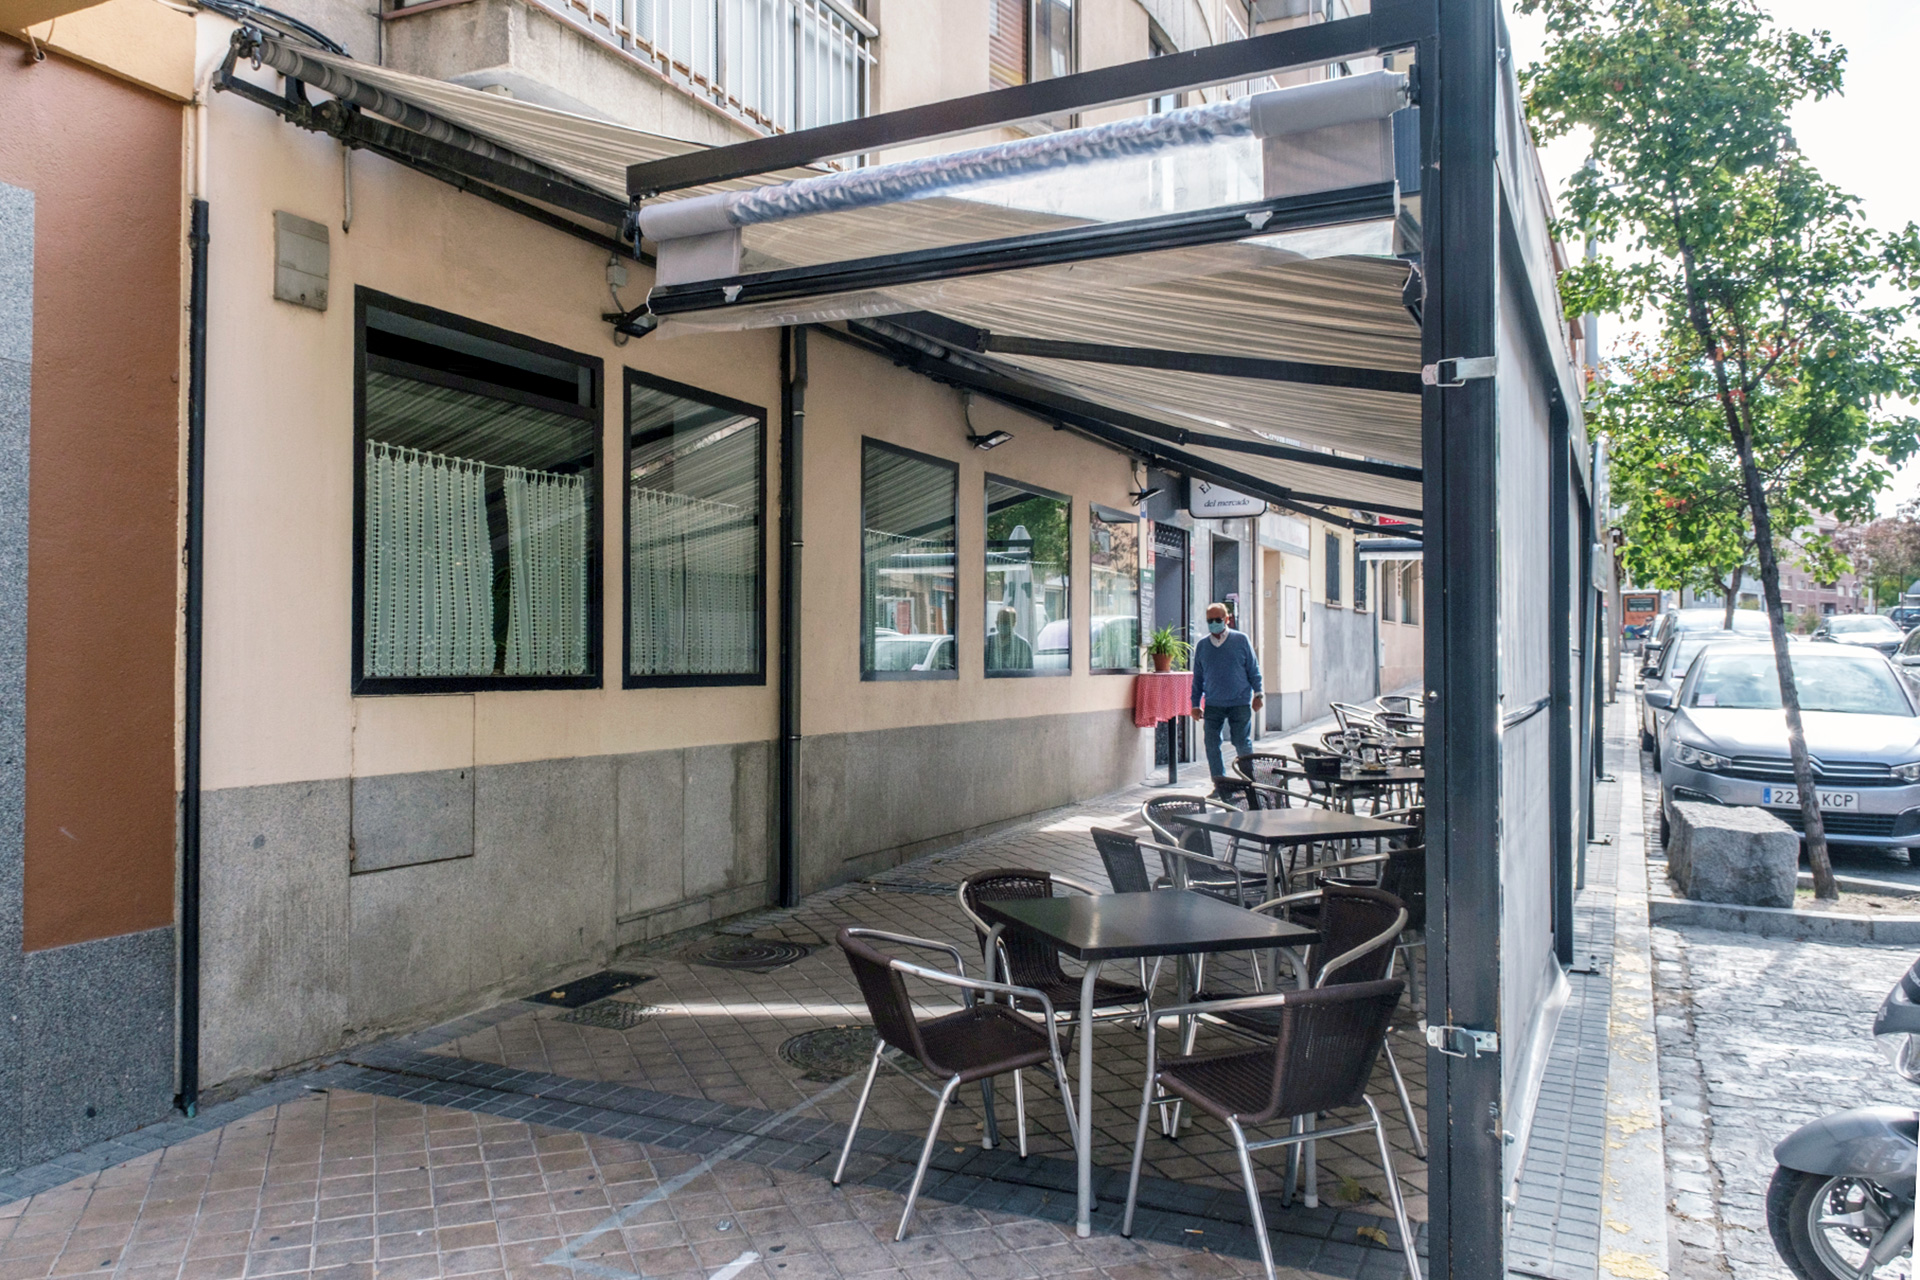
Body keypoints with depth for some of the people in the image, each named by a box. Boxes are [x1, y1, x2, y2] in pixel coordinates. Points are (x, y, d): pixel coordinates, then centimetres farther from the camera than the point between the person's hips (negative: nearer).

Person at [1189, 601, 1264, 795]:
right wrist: (1195, 704, 11)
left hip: (1240, 703, -2)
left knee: (1243, 744, 1)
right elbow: (1197, 677, 13)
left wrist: (1258, 694, -1)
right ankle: (1220, 782, 10)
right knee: (1211, 744, -1)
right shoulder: (1202, 645, 7)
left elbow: (1253, 669, 5)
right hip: (1213, 705, 2)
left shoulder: (1241, 640, 1)